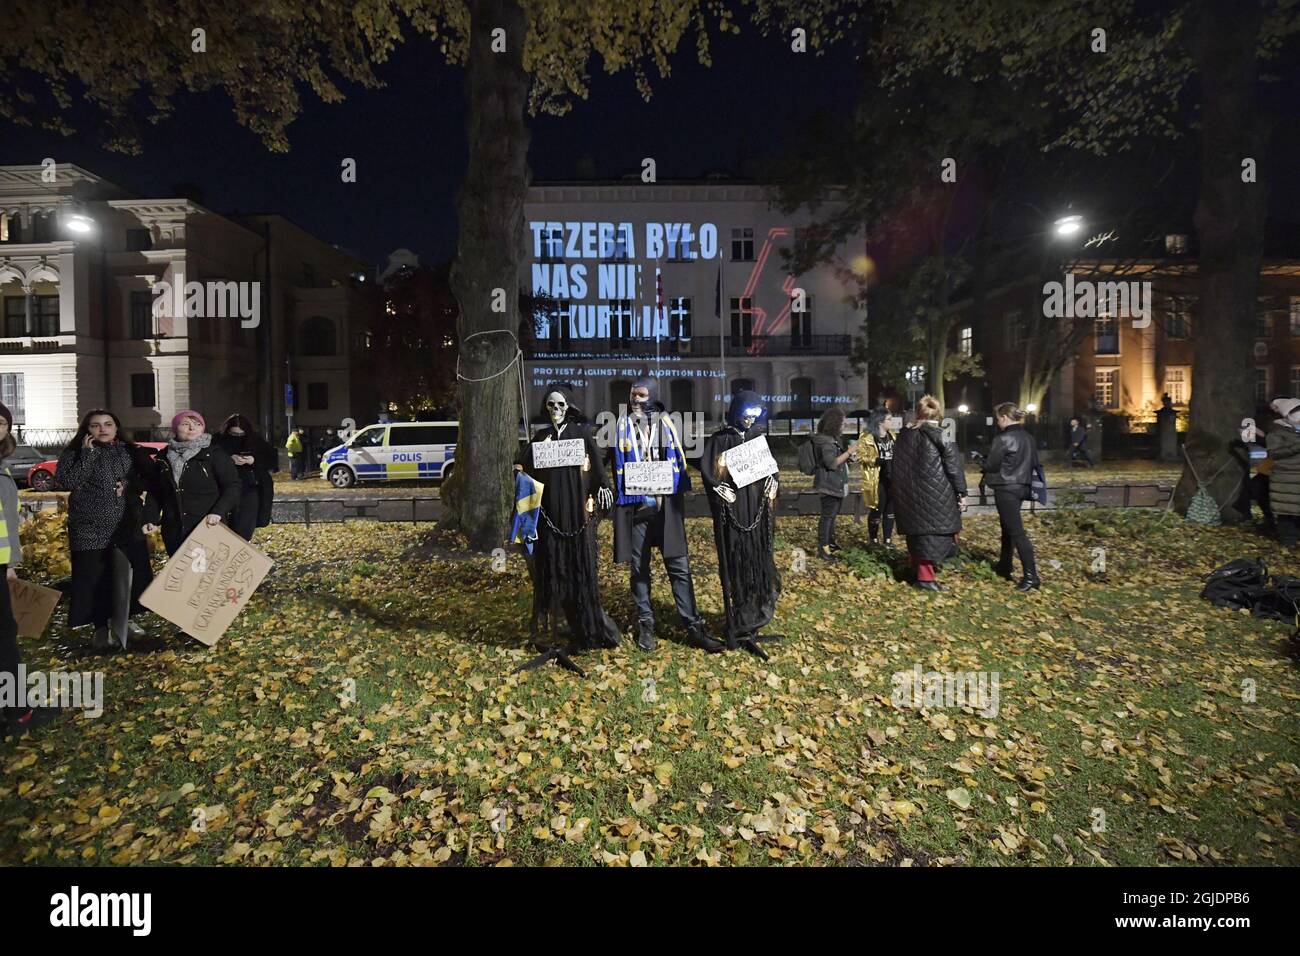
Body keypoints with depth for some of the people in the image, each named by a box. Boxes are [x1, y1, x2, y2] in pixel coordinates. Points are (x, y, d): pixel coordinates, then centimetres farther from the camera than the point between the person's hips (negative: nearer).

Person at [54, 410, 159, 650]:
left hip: (129, 528, 2)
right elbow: (65, 482, -15)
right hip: (90, 530, -2)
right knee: (95, 579, 1)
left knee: (132, 576, 7)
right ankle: (101, 628, 15)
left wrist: (151, 515, -1)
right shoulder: (74, 454, 0)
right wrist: (88, 454, -18)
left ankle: (125, 620, 26)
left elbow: (152, 484, 8)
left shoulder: (132, 452, 6)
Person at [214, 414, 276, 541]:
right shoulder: (219, 442, 3)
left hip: (251, 489, 0)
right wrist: (230, 459, -19)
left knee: (245, 530, -3)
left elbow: (272, 459, 5)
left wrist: (254, 460, -12)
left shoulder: (257, 442, 6)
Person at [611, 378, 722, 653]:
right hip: (635, 505, 0)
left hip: (666, 505, 0)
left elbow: (679, 461, 8)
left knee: (679, 567, 0)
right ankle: (645, 624, 20)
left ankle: (693, 625, 7)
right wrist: (620, 497, -8)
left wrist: (678, 498, -1)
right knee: (639, 568, 8)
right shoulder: (623, 424, 5)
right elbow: (616, 463, 4)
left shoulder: (666, 422, 7)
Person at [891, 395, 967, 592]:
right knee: (934, 531, 0)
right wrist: (961, 493, -3)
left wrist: (901, 493, 21)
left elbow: (897, 466, 14)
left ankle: (918, 571, 22)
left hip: (909, 494, 5)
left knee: (917, 530, 15)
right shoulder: (941, 435, -8)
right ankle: (925, 577, -1)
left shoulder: (904, 435, 9)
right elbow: (953, 465, -9)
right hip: (935, 494, -5)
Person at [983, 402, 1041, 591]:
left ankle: (1031, 576, -10)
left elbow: (991, 465, -11)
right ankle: (1004, 566, 34)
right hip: (1022, 487, 9)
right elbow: (1034, 462, 15)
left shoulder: (1003, 439, -18)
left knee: (1016, 532, -8)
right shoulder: (1028, 438, 8)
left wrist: (984, 465, 10)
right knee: (1008, 528, 21)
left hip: (1006, 489, -9)